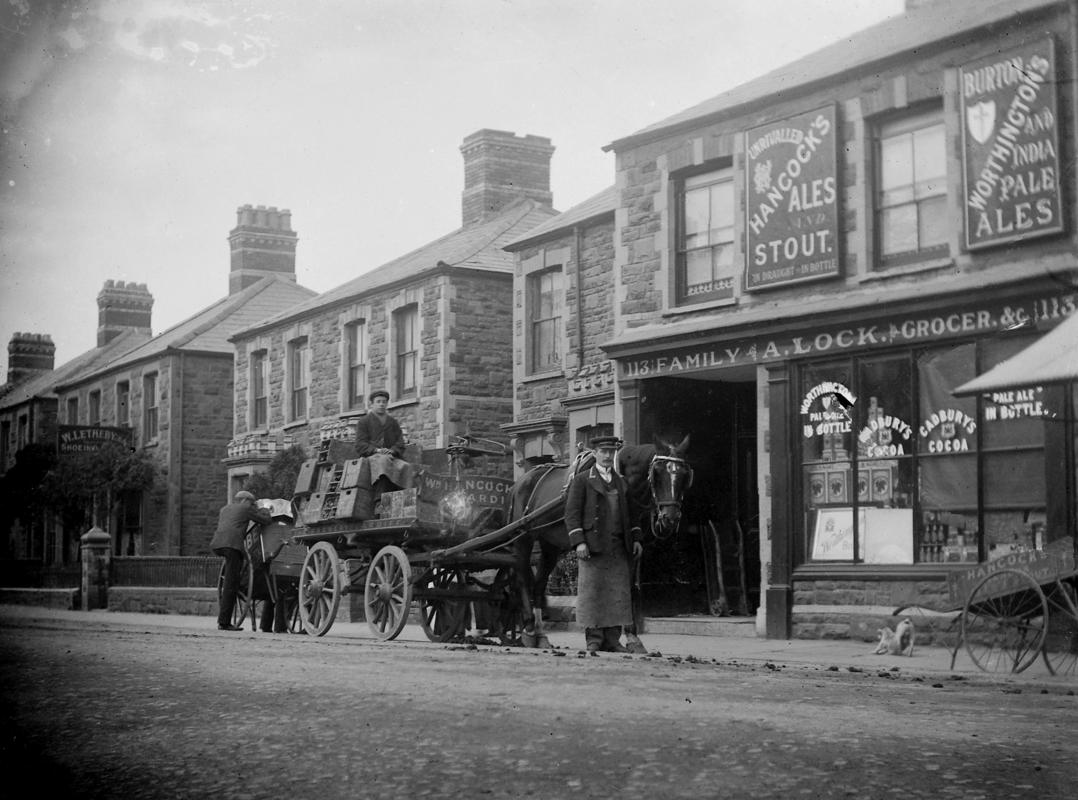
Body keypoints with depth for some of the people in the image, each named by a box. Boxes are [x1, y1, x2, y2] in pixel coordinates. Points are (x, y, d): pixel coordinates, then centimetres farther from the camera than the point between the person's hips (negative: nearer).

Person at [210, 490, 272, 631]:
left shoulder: (224, 509, 31)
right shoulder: (246, 508, 14)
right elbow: (267, 520, 15)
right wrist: (261, 510, 37)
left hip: (217, 544, 7)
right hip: (233, 544, -7)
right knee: (231, 584, -7)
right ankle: (224, 622, -11)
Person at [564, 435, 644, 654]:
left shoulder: (621, 482, 18)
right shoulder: (581, 480, 1)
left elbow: (629, 513, 22)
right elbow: (572, 513, -5)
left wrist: (637, 538, 8)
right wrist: (579, 542, -15)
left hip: (619, 547, 5)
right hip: (592, 545, -5)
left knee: (619, 593, 4)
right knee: (592, 592, -2)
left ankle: (613, 640, 10)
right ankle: (594, 640, 4)